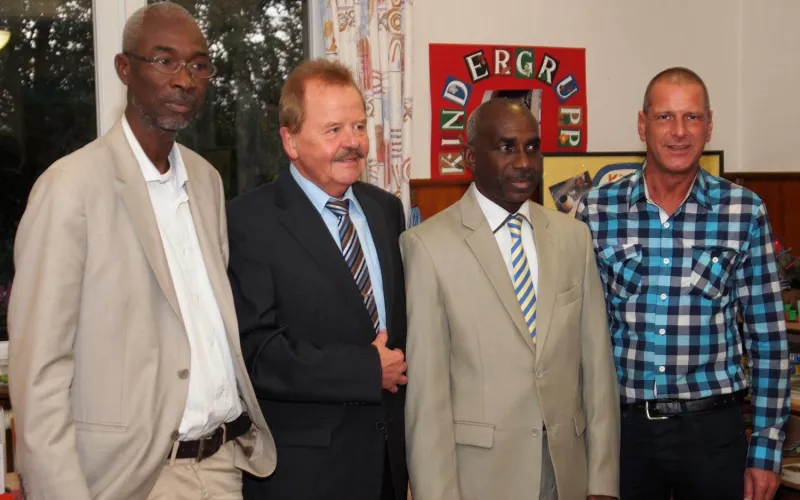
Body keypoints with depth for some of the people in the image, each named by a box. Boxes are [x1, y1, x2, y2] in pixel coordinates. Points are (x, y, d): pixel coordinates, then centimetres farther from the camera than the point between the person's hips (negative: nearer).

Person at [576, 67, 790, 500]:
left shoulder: (745, 212, -3)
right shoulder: (596, 210, -2)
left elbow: (767, 337, 0)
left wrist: (767, 447, -2)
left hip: (713, 427, 0)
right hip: (622, 425, 1)